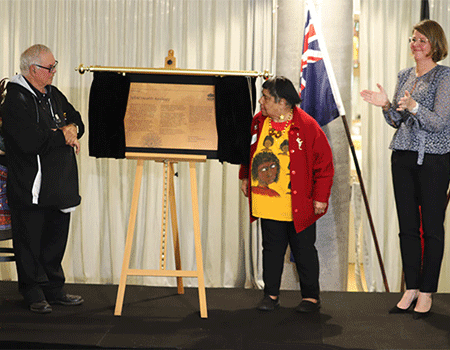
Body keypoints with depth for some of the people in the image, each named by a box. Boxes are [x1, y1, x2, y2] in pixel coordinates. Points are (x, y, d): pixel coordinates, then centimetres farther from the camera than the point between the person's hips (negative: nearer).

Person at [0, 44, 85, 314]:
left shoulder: (54, 95, 14)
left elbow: (77, 120, 22)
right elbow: (30, 142, -24)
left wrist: (72, 128, -2)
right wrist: (62, 136, -11)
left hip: (59, 185, 8)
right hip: (31, 187, -7)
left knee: (56, 238, 12)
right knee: (31, 241, 2)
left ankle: (54, 289, 21)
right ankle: (34, 293, 12)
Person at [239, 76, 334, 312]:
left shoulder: (307, 126, -12)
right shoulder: (258, 122, 4)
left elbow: (324, 163, -8)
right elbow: (249, 151, 23)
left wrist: (321, 197, -9)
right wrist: (245, 177, 19)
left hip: (298, 205, -4)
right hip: (266, 203, 4)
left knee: (303, 251, 6)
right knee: (272, 249, 11)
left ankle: (311, 297, 18)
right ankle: (271, 294, 23)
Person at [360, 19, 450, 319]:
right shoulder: (405, 75, 13)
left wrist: (414, 107, -31)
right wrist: (386, 106, -2)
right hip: (403, 156, 6)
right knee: (407, 226, 8)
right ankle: (411, 288, 16)